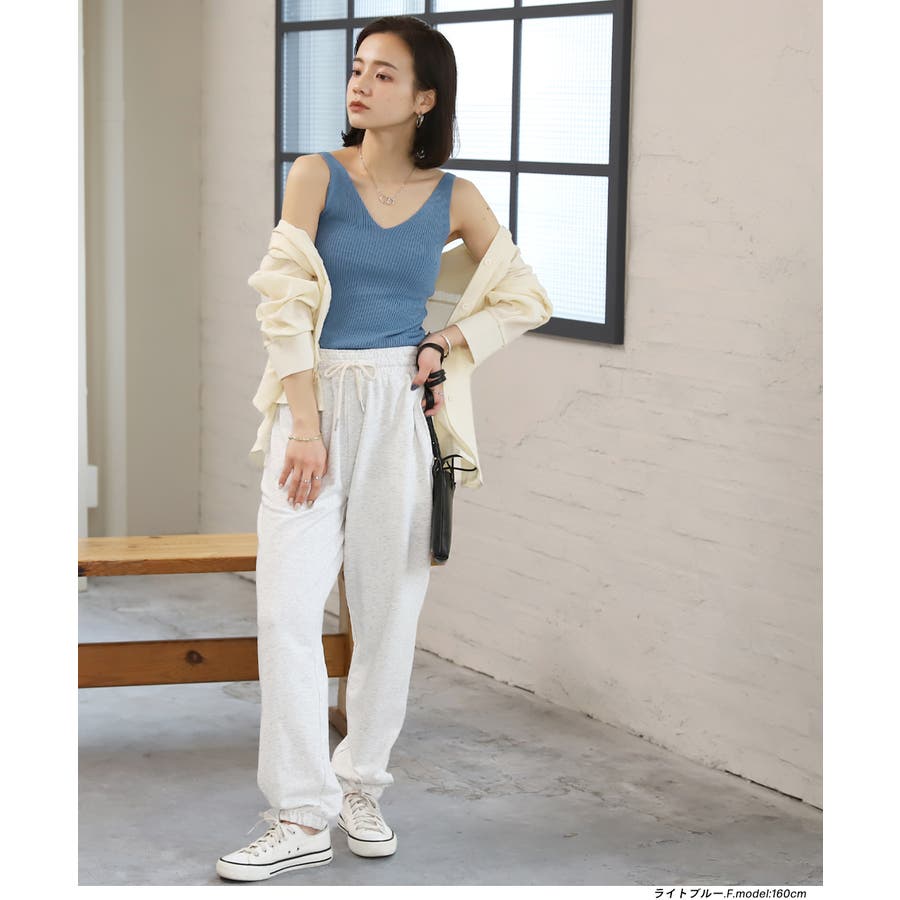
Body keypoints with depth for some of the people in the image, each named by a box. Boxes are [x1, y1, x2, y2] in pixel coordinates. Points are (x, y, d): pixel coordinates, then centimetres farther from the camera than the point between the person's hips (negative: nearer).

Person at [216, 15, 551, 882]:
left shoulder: (452, 198, 3)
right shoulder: (317, 174, -1)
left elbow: (529, 299, 12)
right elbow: (284, 300, -7)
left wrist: (449, 343, -3)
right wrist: (305, 425, -14)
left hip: (401, 410, 1)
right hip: (315, 397, -1)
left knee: (389, 607, 6)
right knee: (287, 605, -8)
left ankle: (360, 788, 24)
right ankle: (302, 818, -1)